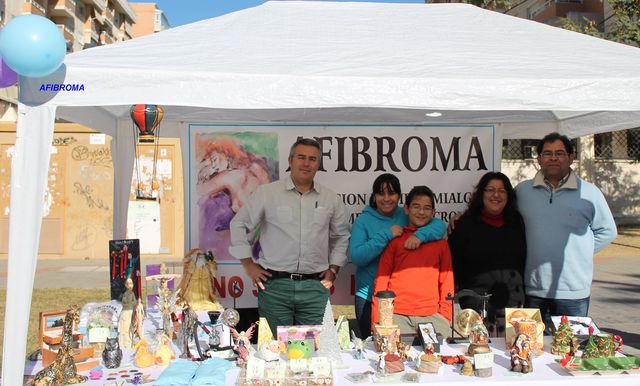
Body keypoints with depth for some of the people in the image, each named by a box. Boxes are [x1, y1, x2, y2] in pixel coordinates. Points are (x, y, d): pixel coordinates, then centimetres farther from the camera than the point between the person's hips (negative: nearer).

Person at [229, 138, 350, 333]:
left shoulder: (331, 199, 9)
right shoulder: (267, 193, 1)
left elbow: (341, 237, 21)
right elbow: (239, 224, 6)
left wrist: (333, 269, 13)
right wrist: (249, 266, 2)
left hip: (315, 287, 2)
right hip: (275, 284, -2)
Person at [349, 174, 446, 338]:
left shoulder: (406, 216, 3)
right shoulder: (363, 220, -3)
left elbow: (440, 225, -8)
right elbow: (356, 256, -15)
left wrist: (420, 235, -26)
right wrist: (386, 235, -19)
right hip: (369, 297, -2)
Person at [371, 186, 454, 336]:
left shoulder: (441, 243, 17)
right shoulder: (395, 240, 12)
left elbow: (447, 283, 15)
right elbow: (381, 280, 9)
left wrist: (445, 317, 2)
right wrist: (377, 320, 0)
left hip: (431, 315, 2)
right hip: (397, 315, -2)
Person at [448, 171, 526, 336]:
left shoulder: (517, 223, 13)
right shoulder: (466, 224, 3)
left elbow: (526, 262, 15)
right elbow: (454, 264, 0)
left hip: (513, 298, 3)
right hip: (477, 300, -3)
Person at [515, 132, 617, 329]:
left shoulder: (589, 193, 2)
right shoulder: (522, 190, 6)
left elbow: (607, 231, 12)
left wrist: (581, 251, 2)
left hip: (573, 291, -1)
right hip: (532, 290, 1)